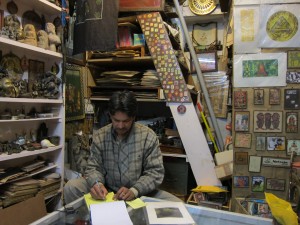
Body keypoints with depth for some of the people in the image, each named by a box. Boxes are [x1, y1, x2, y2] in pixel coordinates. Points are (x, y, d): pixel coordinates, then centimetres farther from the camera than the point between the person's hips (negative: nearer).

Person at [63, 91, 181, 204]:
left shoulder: (148, 136, -9)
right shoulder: (99, 136, -2)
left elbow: (155, 172, -10)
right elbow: (93, 167, 1)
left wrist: (133, 191, -27)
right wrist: (97, 183, -24)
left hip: (140, 194, -1)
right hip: (107, 193, 1)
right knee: (71, 187, -20)